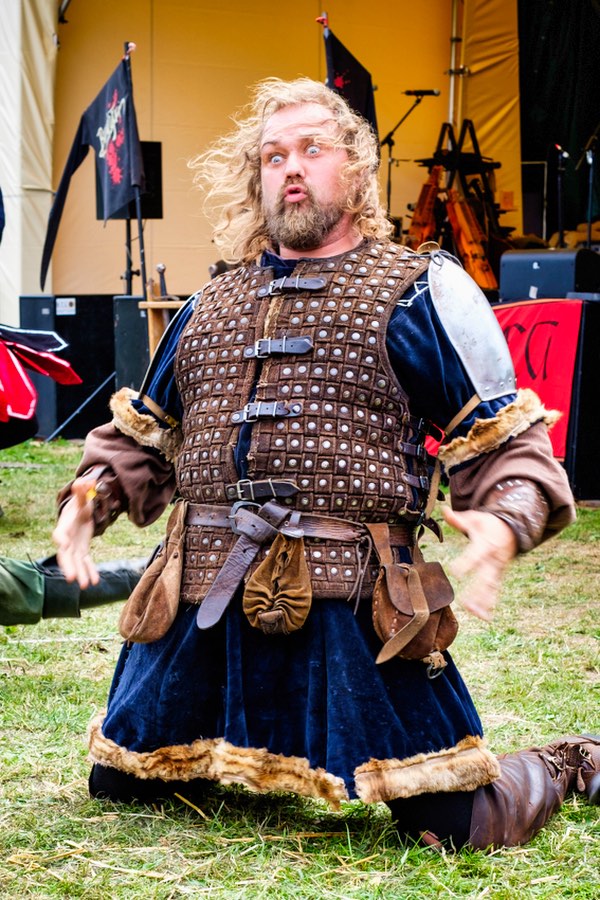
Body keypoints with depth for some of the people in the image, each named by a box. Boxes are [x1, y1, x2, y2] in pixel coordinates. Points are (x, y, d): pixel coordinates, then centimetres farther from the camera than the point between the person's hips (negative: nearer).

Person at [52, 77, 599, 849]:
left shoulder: (420, 292, 3)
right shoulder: (209, 307, 18)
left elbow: (508, 444, 0)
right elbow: (141, 434, 27)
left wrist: (504, 523, -21)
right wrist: (89, 497, 7)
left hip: (347, 605, -5)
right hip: (203, 605, 5)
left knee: (462, 825, -8)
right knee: (122, 782, 16)